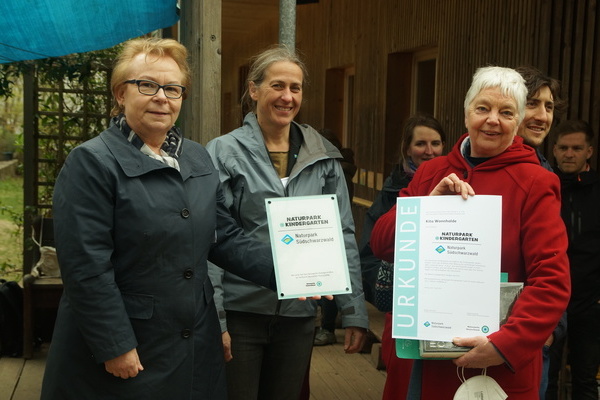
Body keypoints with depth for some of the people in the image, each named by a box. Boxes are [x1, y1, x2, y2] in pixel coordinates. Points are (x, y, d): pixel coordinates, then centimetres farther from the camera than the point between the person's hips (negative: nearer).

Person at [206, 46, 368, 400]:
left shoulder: (324, 156, 5)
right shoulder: (225, 153, -5)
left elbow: (343, 236, 5)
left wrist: (355, 312, 1)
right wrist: (213, 319, -14)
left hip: (299, 313, 3)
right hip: (240, 312, -3)